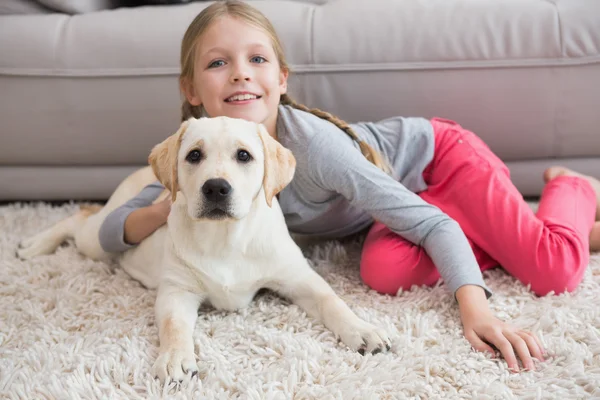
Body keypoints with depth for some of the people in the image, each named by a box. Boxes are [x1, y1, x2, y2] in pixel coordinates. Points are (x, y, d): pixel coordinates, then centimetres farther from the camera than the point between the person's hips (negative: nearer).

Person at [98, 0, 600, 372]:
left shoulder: (313, 142, -37)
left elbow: (433, 223, -34)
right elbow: (110, 230, -16)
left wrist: (475, 307, -47)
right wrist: (168, 209, -37)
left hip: (437, 152, -5)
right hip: (400, 186, 5)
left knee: (555, 272, -22)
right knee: (385, 274, -25)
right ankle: (483, 236, 6)